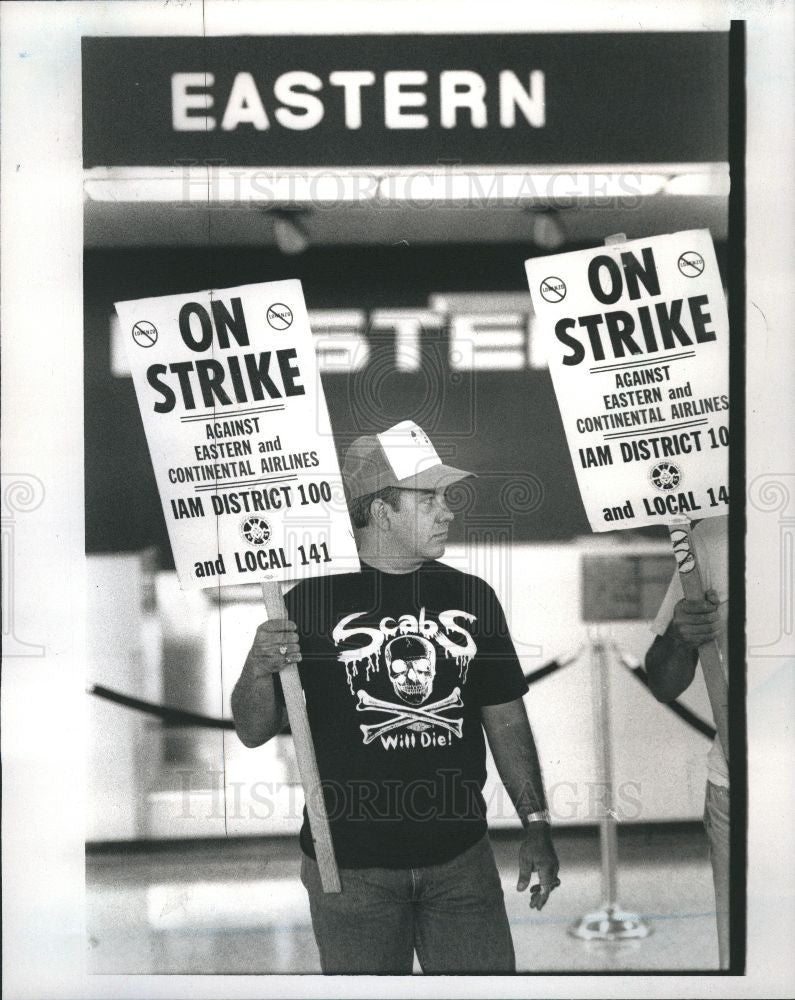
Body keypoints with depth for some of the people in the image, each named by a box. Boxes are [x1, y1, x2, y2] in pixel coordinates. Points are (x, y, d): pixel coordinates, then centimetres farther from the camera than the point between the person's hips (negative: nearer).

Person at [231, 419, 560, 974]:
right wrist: (259, 670, -22)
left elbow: (506, 720, 12)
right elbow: (254, 732, -2)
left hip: (461, 857, 3)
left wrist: (536, 823, 5)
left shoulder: (471, 596, 7)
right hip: (351, 863, -3)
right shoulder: (313, 599, -5)